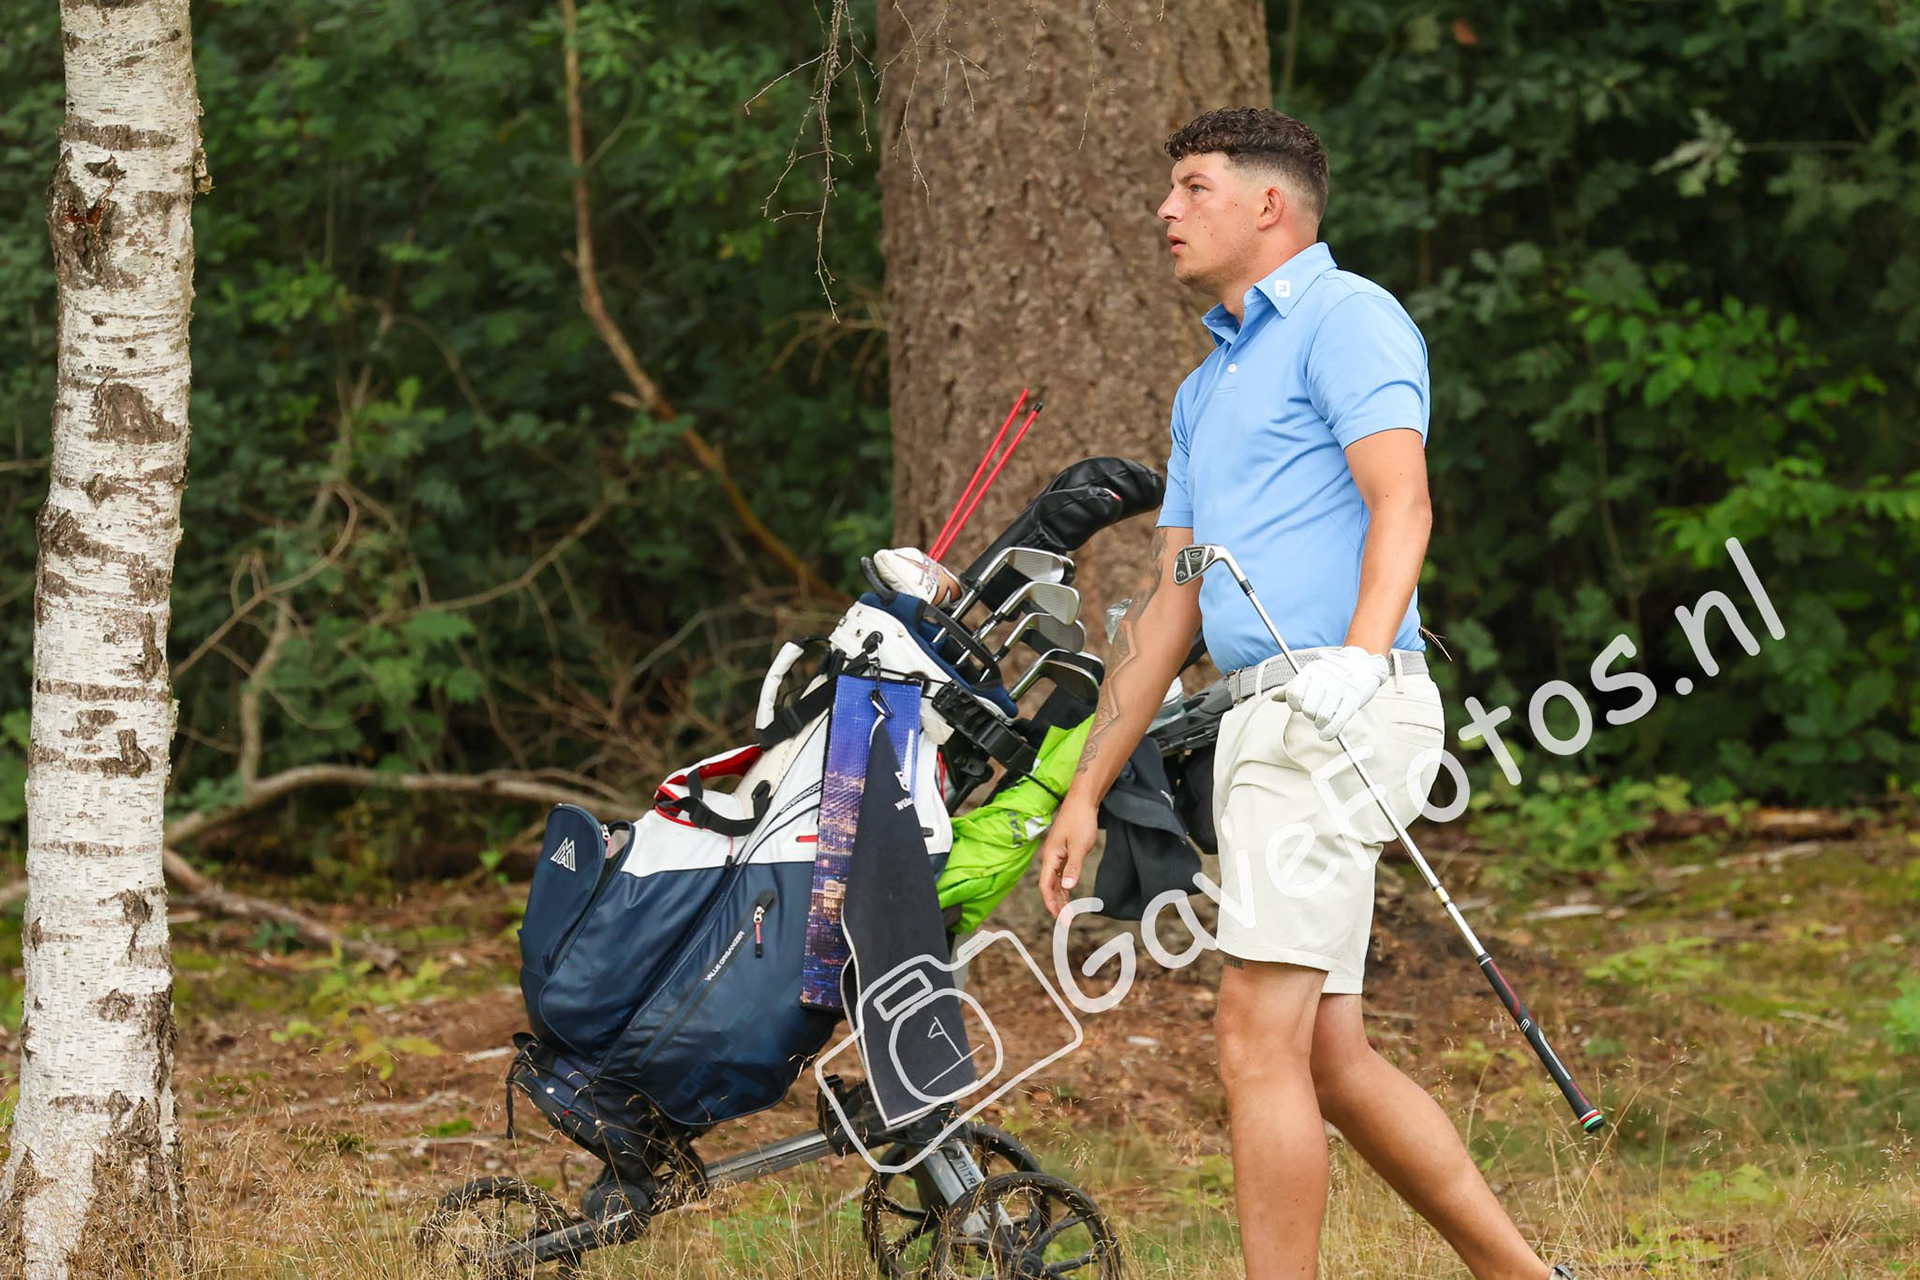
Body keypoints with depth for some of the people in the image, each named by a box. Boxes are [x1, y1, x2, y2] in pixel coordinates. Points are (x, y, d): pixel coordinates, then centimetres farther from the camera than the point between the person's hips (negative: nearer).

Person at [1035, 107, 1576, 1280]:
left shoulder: (1343, 316, -2)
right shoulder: (1209, 388, 26)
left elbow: (1401, 503, -17)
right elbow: (1169, 606, 25)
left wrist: (1359, 658, -33)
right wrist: (1087, 792, 21)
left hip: (1335, 712, -9)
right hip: (1262, 722, 9)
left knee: (1260, 1039, -12)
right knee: (1331, 1058, 7)